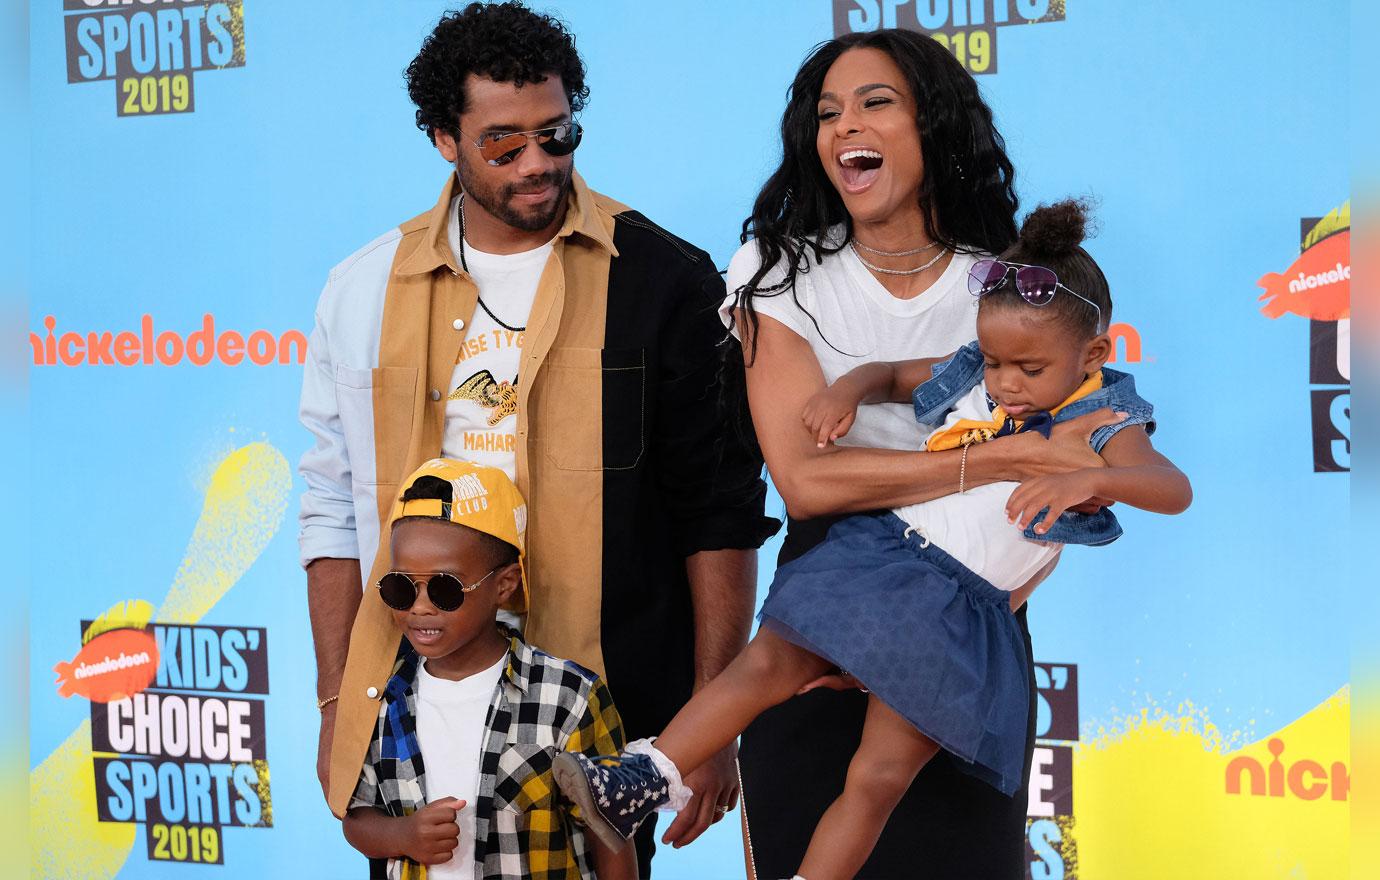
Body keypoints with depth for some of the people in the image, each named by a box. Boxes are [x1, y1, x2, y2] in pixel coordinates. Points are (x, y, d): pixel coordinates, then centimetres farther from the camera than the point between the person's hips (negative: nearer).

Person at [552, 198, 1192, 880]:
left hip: (961, 607, -4)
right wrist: (848, 389, 1)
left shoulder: (1100, 424, -7)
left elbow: (1173, 488, -24)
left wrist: (1087, 479, -43)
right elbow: (890, 374, 25)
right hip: (876, 552, 4)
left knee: (877, 779, -7)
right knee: (767, 664, -7)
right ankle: (649, 779, -1)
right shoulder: (969, 379, 8)